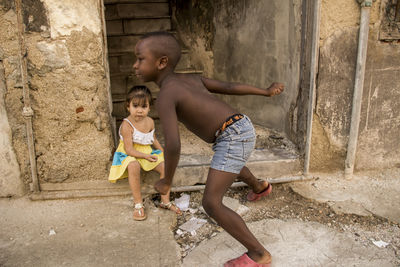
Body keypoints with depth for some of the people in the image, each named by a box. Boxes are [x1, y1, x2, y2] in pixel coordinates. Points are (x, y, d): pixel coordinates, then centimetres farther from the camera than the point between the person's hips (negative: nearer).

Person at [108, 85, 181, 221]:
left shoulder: (150, 122, -1)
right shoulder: (126, 125, -22)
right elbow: (129, 150, -24)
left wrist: (163, 152, 8)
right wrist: (145, 156, -34)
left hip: (147, 152, 6)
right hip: (129, 154, -6)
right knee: (134, 166, -39)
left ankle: (165, 201, 3)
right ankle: (138, 204, -27)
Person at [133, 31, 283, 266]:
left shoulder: (165, 96, -15)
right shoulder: (191, 79, 9)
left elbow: (173, 145, -25)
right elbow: (230, 86, 11)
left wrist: (167, 181, -9)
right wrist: (266, 92, 16)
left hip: (233, 138, -10)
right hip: (242, 128, 10)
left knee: (211, 204, -7)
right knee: (229, 164, 40)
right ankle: (260, 187, 67)